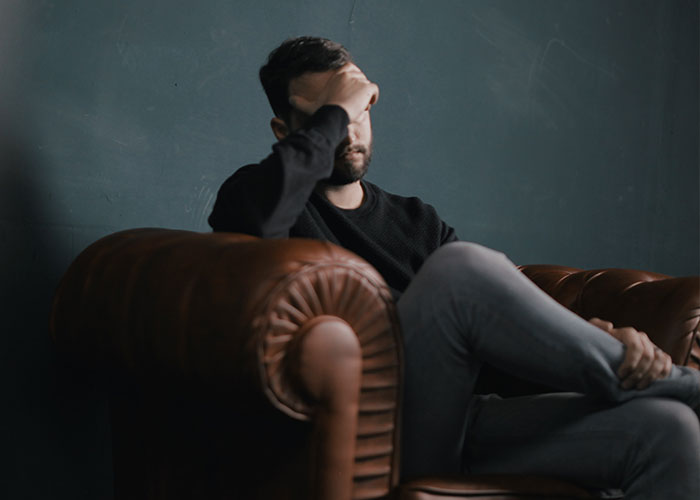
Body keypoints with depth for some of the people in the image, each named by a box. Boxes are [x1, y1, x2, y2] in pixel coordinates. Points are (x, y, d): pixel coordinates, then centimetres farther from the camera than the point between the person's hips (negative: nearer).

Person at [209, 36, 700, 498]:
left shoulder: (417, 221, 24)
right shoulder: (256, 192, 8)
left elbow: (517, 313, 13)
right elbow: (257, 218, -20)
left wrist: (608, 336, -7)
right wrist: (333, 112, -6)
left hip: (460, 426, 5)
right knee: (461, 267, -29)